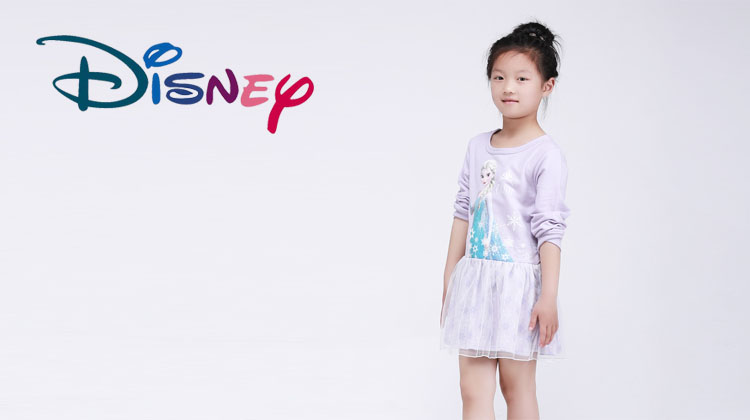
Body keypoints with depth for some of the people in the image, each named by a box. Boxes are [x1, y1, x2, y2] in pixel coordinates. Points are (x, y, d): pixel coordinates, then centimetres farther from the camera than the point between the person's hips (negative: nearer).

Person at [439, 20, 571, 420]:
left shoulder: (547, 154, -9)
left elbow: (549, 229, -13)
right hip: (475, 279, 5)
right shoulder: (478, 147, 8)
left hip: (518, 279, -5)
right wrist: (449, 281, 15)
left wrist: (548, 297, -17)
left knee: (517, 387, 5)